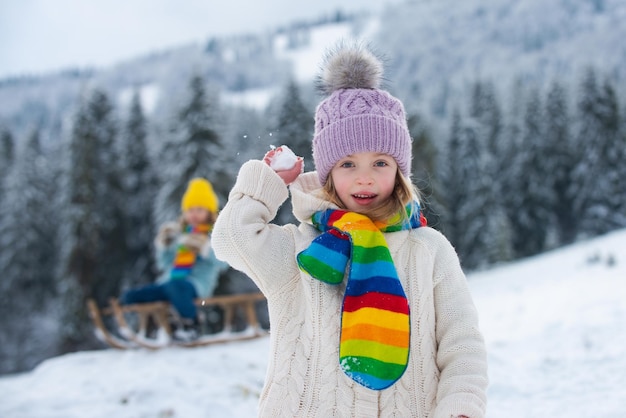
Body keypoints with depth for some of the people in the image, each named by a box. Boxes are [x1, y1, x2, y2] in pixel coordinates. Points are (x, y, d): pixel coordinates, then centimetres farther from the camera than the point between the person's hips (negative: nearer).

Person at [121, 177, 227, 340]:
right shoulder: (180, 233, 23)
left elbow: (223, 261, -9)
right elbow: (164, 264, 24)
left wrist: (206, 247, -21)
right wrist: (163, 246, 10)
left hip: (197, 284, -6)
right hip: (168, 282, 6)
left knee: (175, 286, -41)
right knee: (131, 296, -9)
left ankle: (190, 325, -24)